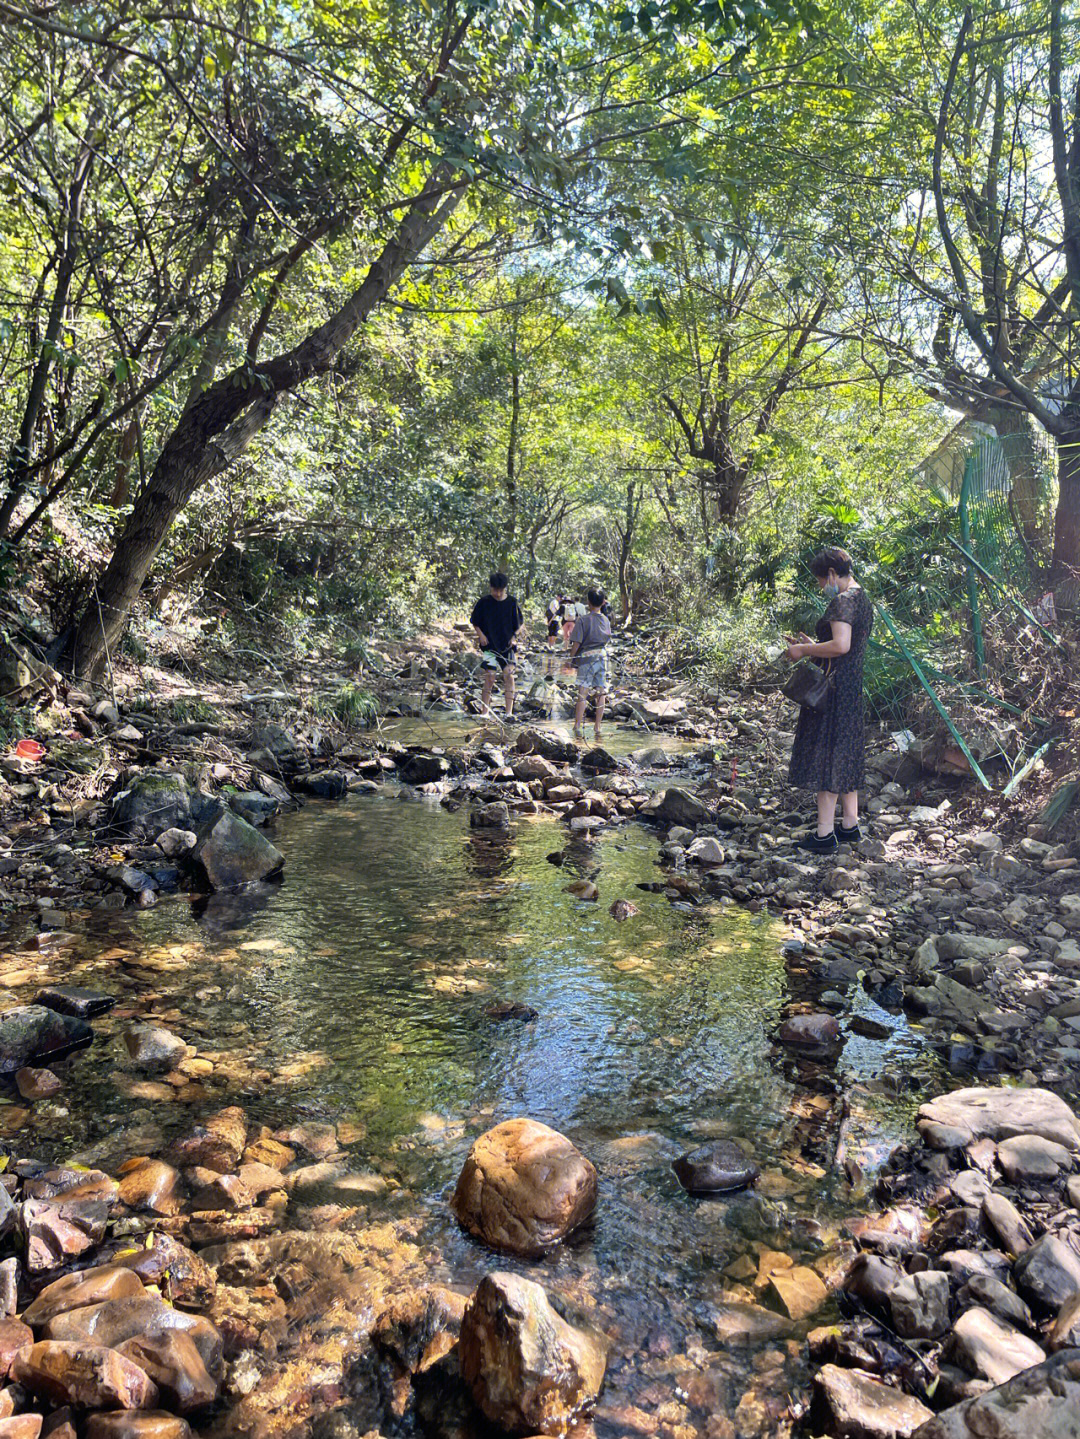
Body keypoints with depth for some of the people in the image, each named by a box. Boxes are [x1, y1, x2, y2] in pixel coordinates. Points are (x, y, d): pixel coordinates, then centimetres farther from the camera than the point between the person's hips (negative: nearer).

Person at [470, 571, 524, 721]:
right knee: (489, 678, -3)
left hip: (507, 645, 1)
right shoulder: (483, 602, -3)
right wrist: (480, 634, -7)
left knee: (509, 675, -8)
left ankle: (509, 713, -6)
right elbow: (474, 622, 8)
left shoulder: (512, 602, 1)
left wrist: (514, 636, -5)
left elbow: (520, 624, 11)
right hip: (489, 645, -1)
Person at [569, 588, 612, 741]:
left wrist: (571, 657, 0)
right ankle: (597, 727, 10)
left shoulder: (584, 620, -10)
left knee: (583, 693, -2)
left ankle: (577, 726, -2)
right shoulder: (606, 620, 5)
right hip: (602, 656, 4)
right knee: (601, 693, 7)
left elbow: (577, 643, -11)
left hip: (587, 658, -4)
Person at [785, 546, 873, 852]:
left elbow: (841, 645, -27)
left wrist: (805, 651, -16)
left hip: (834, 689, -10)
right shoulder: (862, 598, 16)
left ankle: (825, 833, -2)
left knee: (825, 755, -5)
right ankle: (850, 825, 23)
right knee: (846, 754, 15)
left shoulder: (842, 601, -16)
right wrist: (814, 646, 19)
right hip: (853, 686, 10)